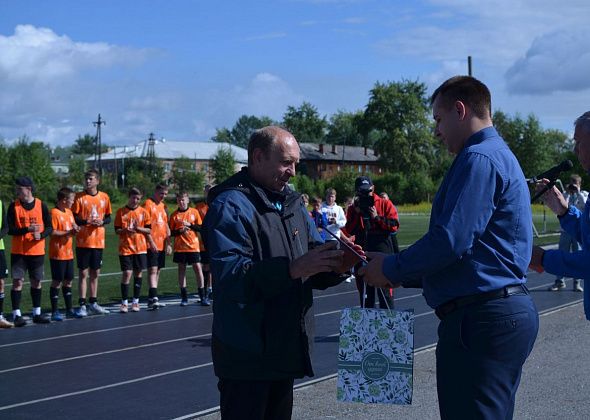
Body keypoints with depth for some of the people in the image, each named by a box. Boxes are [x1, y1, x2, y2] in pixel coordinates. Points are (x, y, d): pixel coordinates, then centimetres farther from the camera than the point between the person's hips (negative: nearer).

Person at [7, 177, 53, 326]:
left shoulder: (41, 205, -1)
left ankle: (37, 313, 20)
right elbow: (10, 229, -7)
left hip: (37, 251, 1)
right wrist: (27, 229, -21)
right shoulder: (13, 206, -2)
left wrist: (41, 235, -19)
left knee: (37, 281, 9)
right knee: (18, 281, -5)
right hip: (18, 251, -1)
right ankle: (17, 315, -1)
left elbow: (49, 227, 1)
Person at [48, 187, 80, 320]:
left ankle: (69, 309, 21)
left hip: (69, 253, 8)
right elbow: (52, 232, -18)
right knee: (57, 281, -2)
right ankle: (54, 312, 4)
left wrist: (75, 229, -1)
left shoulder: (69, 212, 13)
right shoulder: (54, 213, -13)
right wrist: (67, 233, -20)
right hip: (57, 253, -8)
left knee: (68, 281, 13)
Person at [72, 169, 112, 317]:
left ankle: (93, 304, 21)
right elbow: (73, 217, -4)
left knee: (95, 273, 11)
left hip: (98, 241, 3)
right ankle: (82, 305, 4)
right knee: (83, 273, -1)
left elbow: (108, 217, 12)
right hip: (83, 242, -3)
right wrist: (85, 221, -21)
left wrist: (102, 222, -9)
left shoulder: (104, 197, 5)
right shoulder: (79, 197, -3)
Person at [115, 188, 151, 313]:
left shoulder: (143, 212, 4)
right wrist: (125, 230, -18)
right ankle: (124, 302, 0)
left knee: (138, 273, 5)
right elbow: (117, 230, 2)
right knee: (127, 273, -8)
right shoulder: (121, 212, 1)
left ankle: (135, 301, 15)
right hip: (125, 248, -2)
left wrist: (138, 228, -14)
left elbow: (149, 230, 4)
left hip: (140, 248, 2)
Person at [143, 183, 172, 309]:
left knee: (157, 271, 10)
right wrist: (151, 242, -17)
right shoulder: (148, 204, -6)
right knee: (152, 270, -13)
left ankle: (152, 298, 16)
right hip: (152, 245, -7)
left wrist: (168, 243, 14)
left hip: (162, 245, 7)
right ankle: (153, 299, -19)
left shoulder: (163, 206, 17)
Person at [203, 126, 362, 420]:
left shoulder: (293, 204, 14)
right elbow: (230, 277, -25)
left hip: (287, 349, 8)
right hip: (247, 354, -8)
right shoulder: (230, 206, -12)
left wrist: (336, 265, -11)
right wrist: (293, 268, -32)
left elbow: (315, 276, 11)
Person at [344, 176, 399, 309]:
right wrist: (356, 213, -8)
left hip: (382, 252, -4)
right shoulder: (353, 208, 11)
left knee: (385, 290, -5)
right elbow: (349, 230, 1)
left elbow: (394, 226, -7)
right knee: (364, 290, 10)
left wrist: (377, 217, -14)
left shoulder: (385, 204, 2)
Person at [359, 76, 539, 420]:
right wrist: (402, 274, 17)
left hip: (482, 319, -11)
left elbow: (451, 240, -22)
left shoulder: (478, 159, -13)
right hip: (508, 310, 11)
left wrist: (391, 269, -7)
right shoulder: (501, 156, 21)